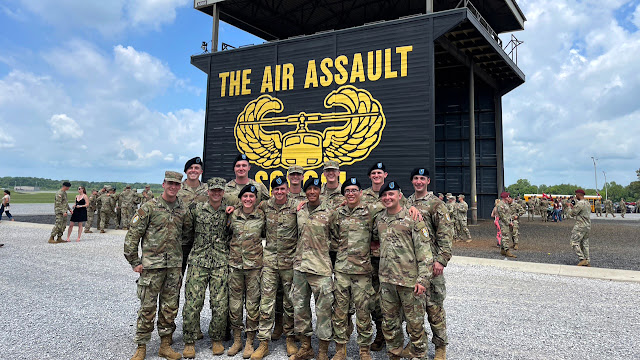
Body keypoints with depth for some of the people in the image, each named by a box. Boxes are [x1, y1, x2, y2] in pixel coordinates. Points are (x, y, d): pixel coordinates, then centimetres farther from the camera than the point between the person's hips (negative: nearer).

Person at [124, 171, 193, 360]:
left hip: (174, 266, 4)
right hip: (152, 264, -4)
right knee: (147, 307, 3)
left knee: (170, 307, 11)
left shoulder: (183, 210, 7)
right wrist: (134, 262, -5)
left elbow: (188, 232, 22)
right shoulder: (149, 207, -5)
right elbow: (132, 234, -4)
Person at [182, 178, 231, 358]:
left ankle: (217, 340, 21)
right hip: (198, 262, 0)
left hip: (221, 264, 0)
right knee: (192, 303, -1)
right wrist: (189, 248, 14)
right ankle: (189, 342, 16)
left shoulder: (229, 211, 4)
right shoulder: (197, 209, 4)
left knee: (220, 305, 0)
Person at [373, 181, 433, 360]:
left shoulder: (412, 218, -7)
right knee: (389, 322, 15)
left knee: (415, 322, 6)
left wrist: (423, 279, -14)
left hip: (410, 279, -5)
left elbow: (424, 252, -9)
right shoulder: (379, 220, 8)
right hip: (386, 280, 5)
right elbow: (374, 239, 27)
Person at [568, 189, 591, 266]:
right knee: (585, 243, 12)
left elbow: (572, 213, -12)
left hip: (581, 226, -9)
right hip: (588, 226, 9)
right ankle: (587, 261, 14)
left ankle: (582, 259, -9)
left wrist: (570, 208, 6)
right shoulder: (587, 203, 14)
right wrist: (573, 207, 24)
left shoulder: (580, 203, -17)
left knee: (574, 242, -5)